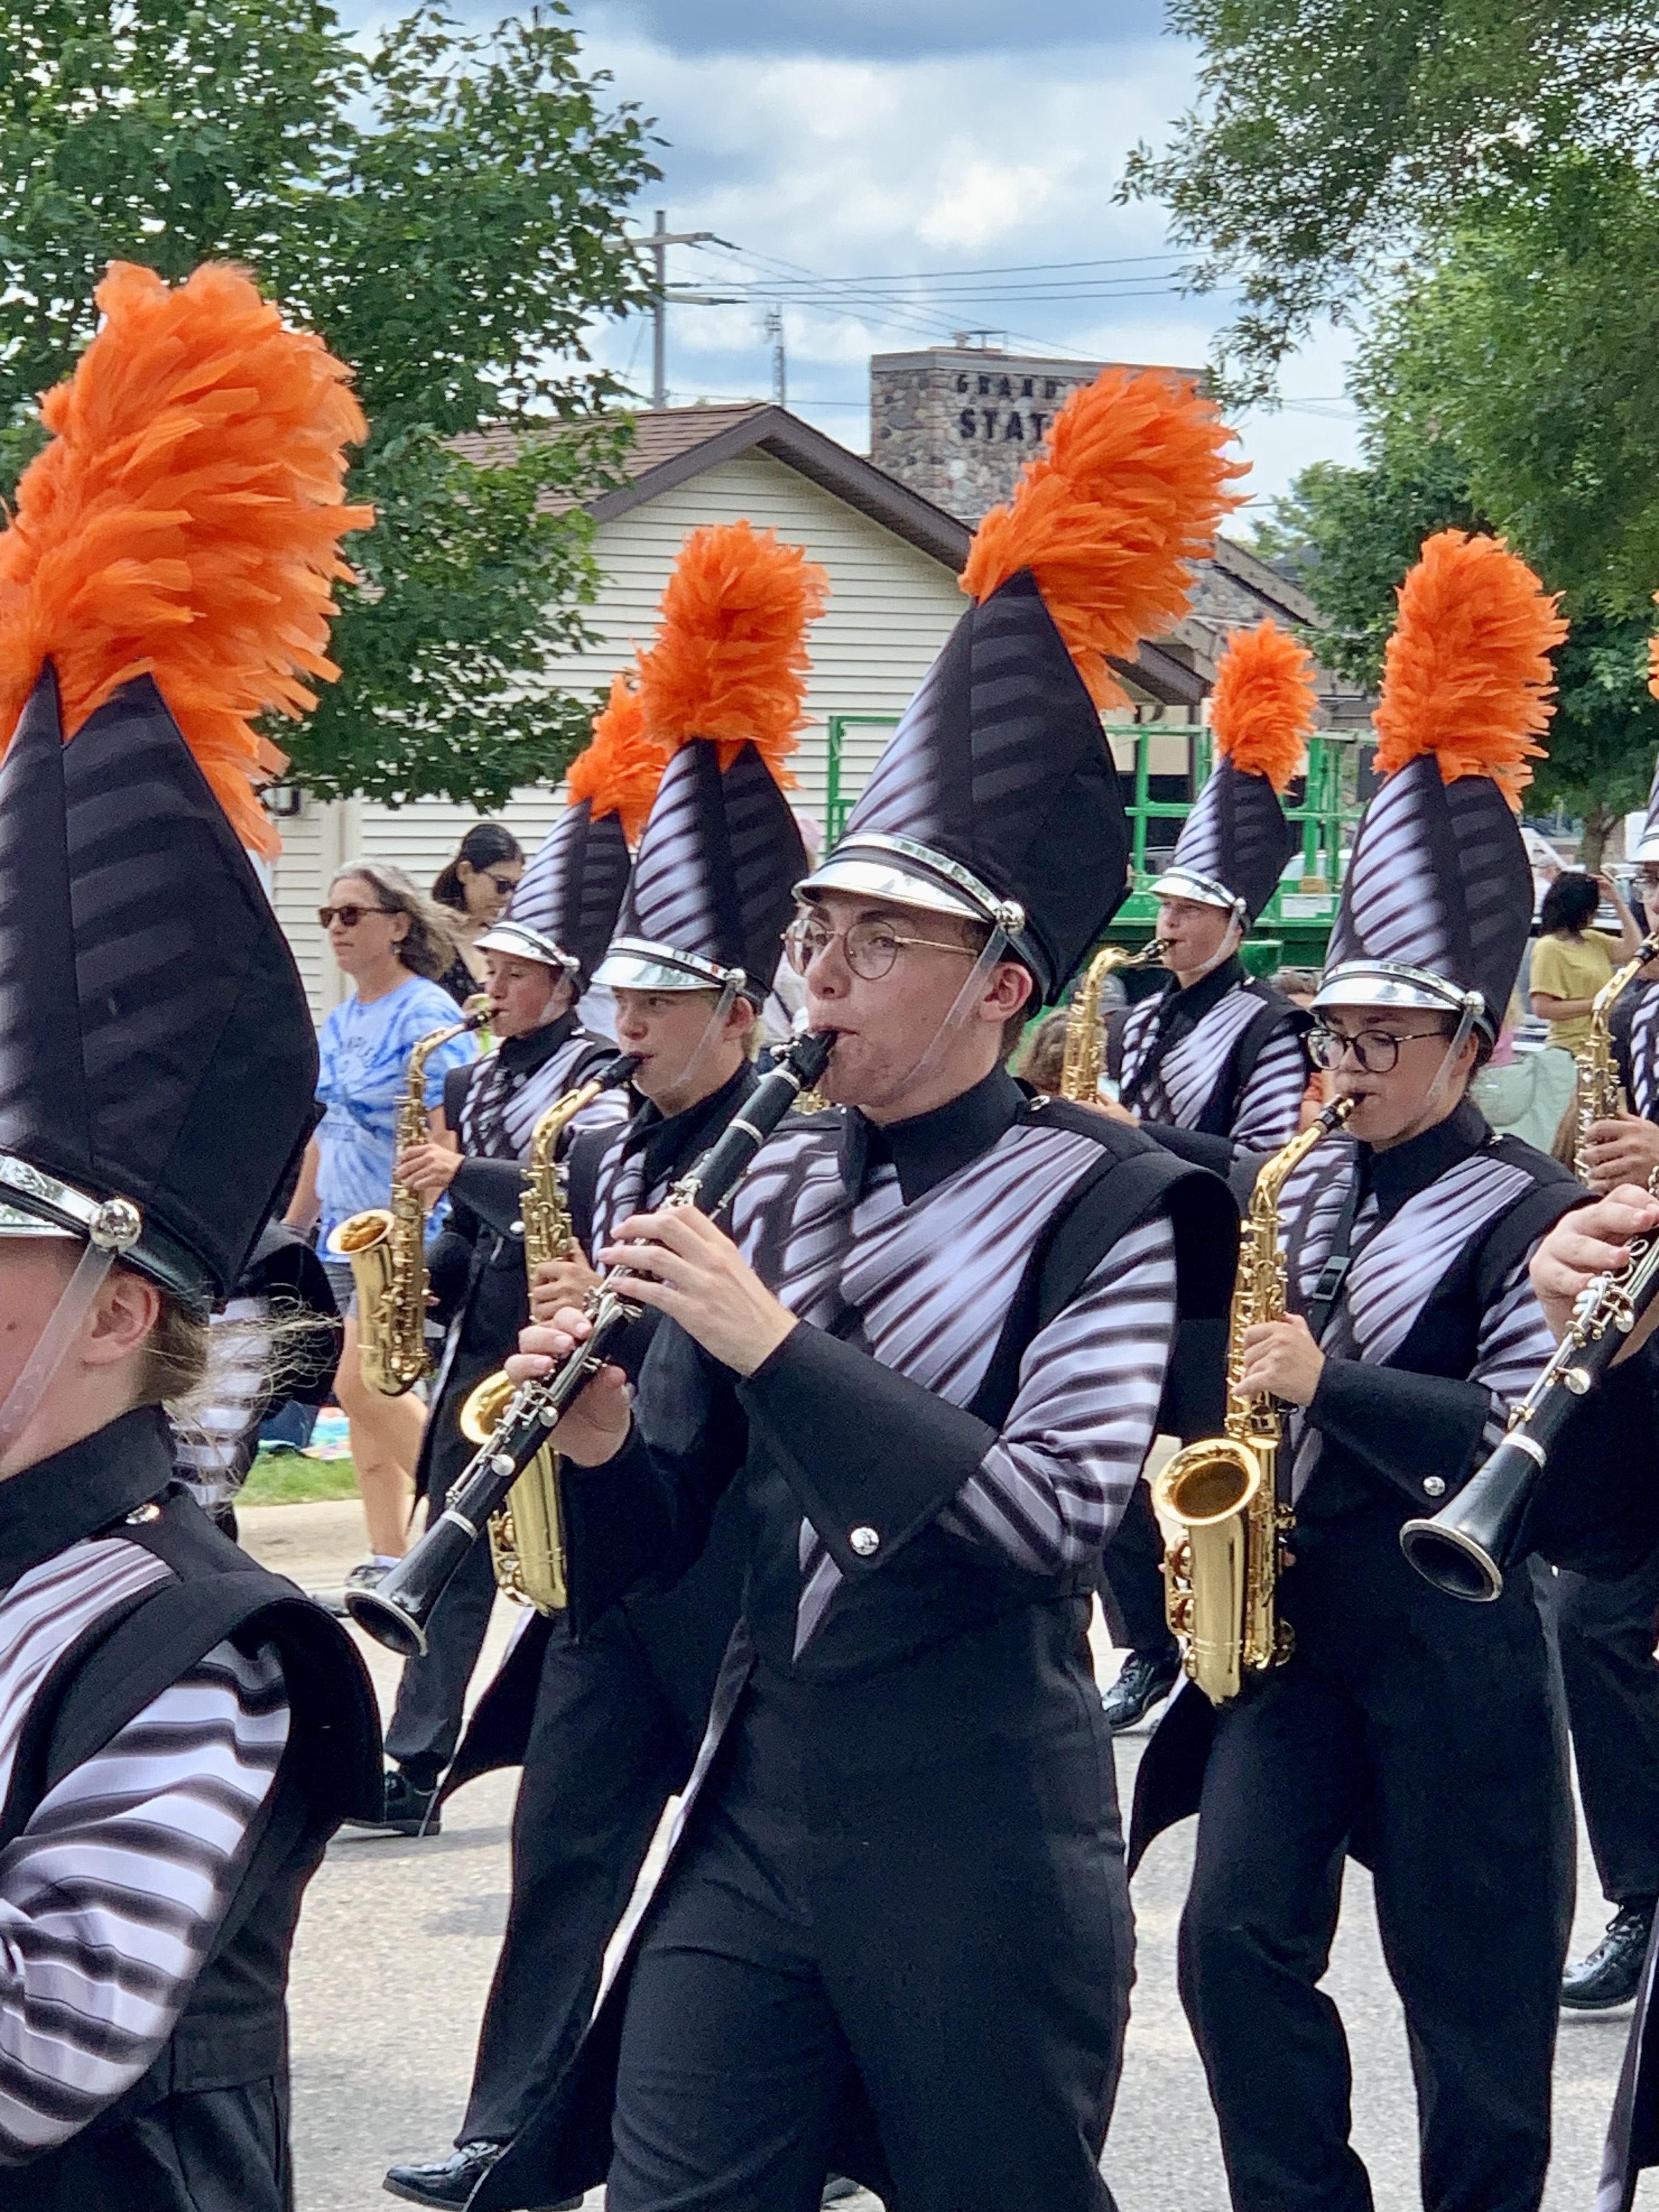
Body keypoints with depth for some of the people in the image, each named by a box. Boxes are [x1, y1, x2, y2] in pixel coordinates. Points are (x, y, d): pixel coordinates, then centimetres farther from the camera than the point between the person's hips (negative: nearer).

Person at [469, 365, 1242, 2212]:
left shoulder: (1102, 1202, -8)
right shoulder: (769, 1185, 7)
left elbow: (1050, 1512, -21)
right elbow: (660, 1532, 10)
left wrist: (769, 1338, -23)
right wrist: (602, 1426, -13)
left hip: (977, 1835, -4)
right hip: (755, 1801, 5)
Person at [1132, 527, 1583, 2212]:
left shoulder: (1526, 1215, -9)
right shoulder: (1300, 1190, 9)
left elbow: (1525, 1439, -19)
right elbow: (1233, 1358, 20)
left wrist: (1328, 1385, -23)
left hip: (1447, 1634, -5)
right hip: (1286, 1607, 5)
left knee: (1469, 1977, 5)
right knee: (1237, 1938, -2)